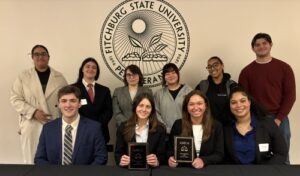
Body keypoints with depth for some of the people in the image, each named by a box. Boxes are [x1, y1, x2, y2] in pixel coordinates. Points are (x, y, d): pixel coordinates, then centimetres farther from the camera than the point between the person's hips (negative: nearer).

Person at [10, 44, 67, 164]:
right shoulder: (23, 77, 5)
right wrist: (34, 112, -13)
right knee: (31, 161, 6)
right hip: (31, 126, 0)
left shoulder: (59, 78, 8)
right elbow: (15, 99, 1)